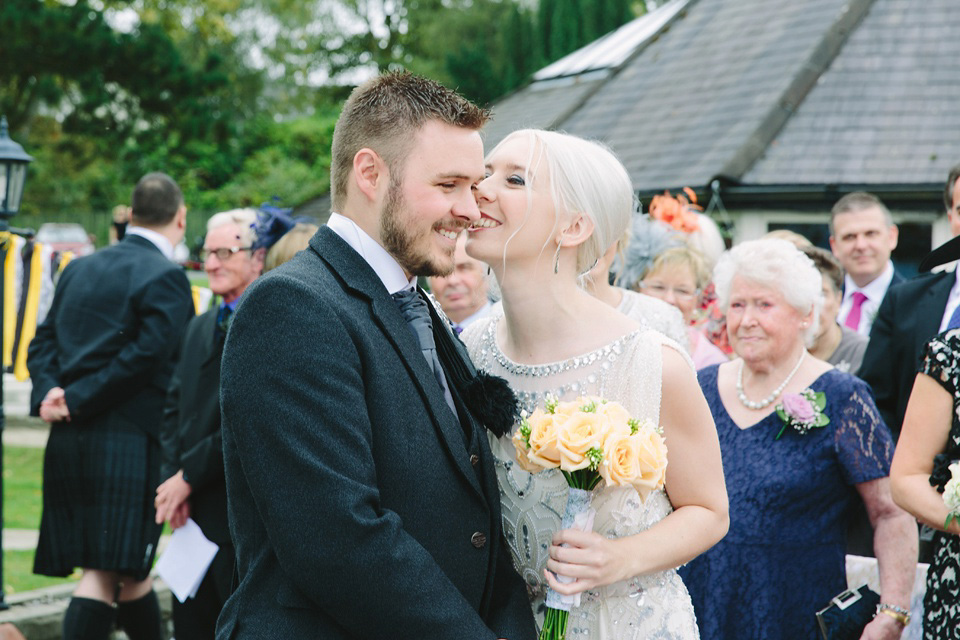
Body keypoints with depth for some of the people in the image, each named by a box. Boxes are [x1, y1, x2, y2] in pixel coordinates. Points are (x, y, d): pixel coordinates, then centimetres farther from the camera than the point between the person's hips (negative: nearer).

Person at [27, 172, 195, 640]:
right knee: (106, 574, -6)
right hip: (127, 440, -7)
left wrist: (49, 392, -3)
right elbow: (147, 354, -16)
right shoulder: (165, 276, -7)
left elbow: (43, 342, 11)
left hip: (68, 440, 7)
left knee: (130, 567, 16)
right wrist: (79, 400, -11)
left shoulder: (79, 268, 15)